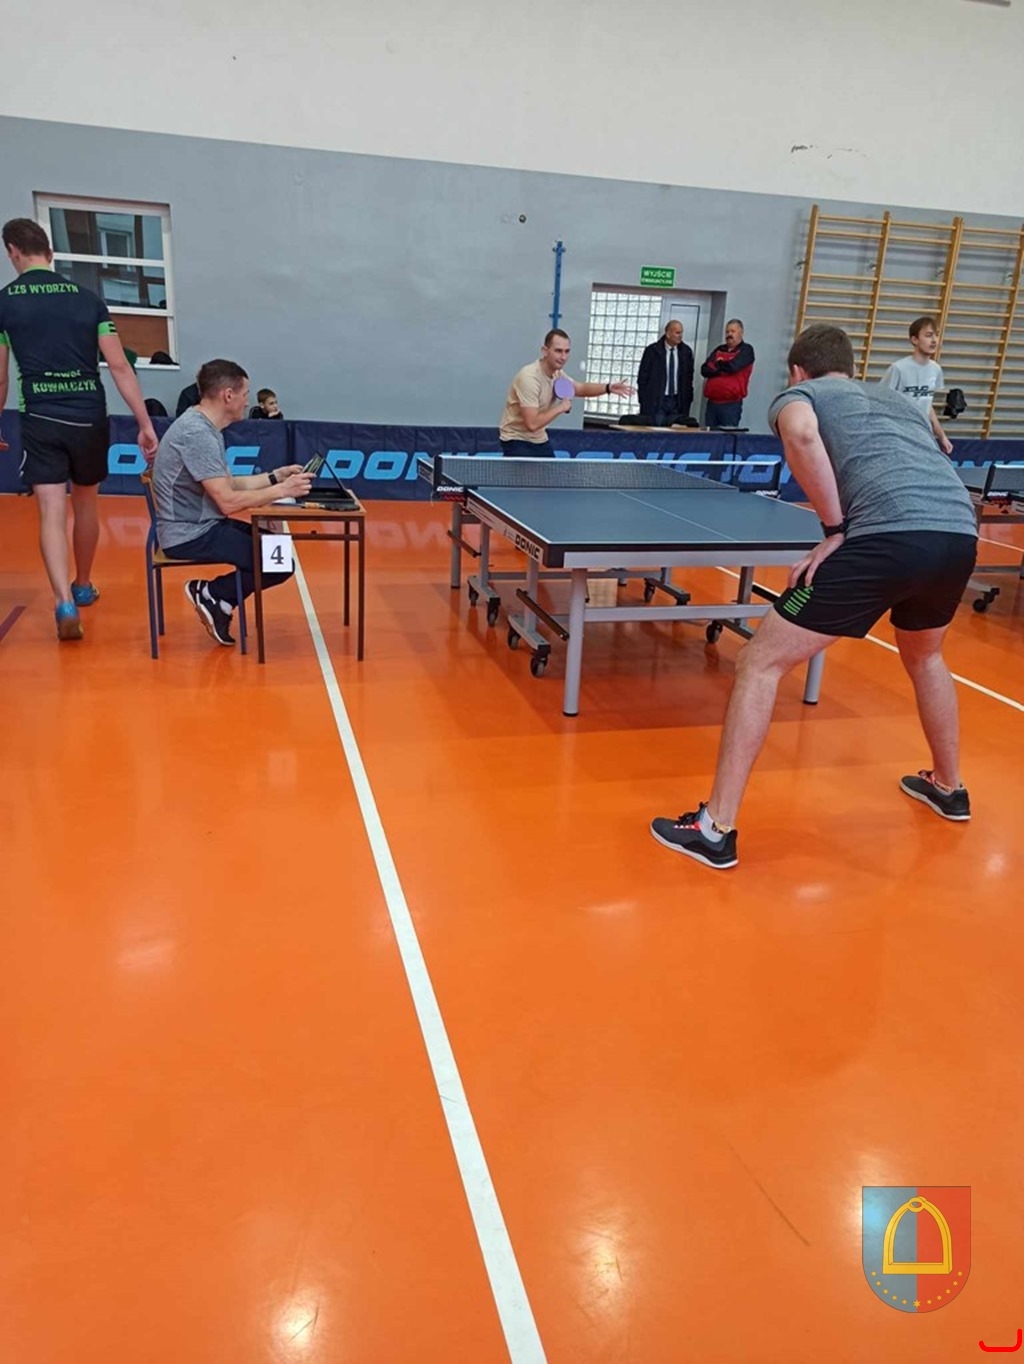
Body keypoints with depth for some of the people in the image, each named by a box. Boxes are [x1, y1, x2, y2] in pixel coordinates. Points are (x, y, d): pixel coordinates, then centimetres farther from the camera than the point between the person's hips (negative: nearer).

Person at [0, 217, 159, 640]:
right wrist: (145, 423, 0)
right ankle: (83, 586, 36)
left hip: (41, 420, -2)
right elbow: (119, 366, -1)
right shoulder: (88, 298, 5)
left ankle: (64, 602, -21)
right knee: (86, 504, 20)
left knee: (52, 513, -4)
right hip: (90, 418, 2)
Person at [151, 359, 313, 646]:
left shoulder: (204, 427, 10)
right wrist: (281, 490, -17)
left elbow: (227, 484, 16)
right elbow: (228, 501, -24)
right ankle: (212, 594, 1)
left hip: (201, 526, 10)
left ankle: (218, 600, 11)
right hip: (191, 536, -10)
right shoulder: (197, 433, -21)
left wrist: (276, 476, 12)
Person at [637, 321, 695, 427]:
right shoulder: (652, 350, -3)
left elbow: (689, 377, 12)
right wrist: (644, 401, -5)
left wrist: (688, 399, 6)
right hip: (655, 401, -3)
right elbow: (642, 376, -1)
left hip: (677, 401, 3)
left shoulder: (686, 352, 6)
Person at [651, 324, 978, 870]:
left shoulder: (797, 394, 17)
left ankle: (716, 829, 2)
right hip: (960, 533, 7)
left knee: (760, 663, 3)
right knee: (923, 656, 37)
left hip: (890, 536, -7)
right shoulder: (899, 401, 35)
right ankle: (948, 787, 50)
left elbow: (800, 433, -8)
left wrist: (836, 529, -4)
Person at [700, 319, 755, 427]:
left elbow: (732, 366, -15)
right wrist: (723, 369, -7)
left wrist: (718, 364, 4)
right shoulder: (719, 350, 18)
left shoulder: (746, 350, 2)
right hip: (712, 402, 5)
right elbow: (704, 370, 6)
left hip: (731, 404, -5)